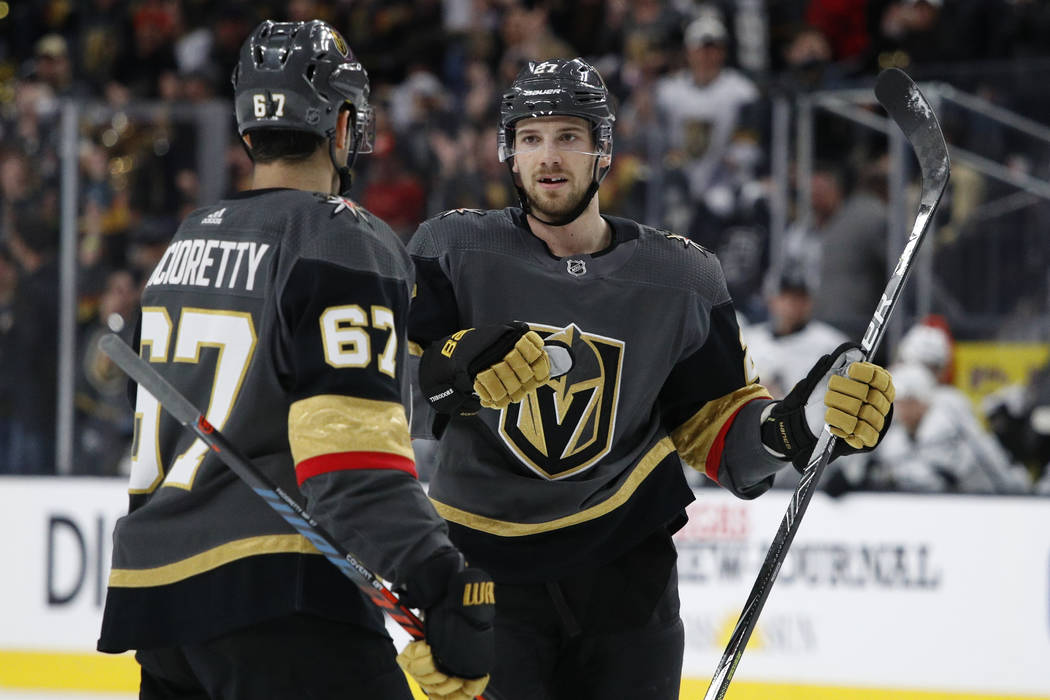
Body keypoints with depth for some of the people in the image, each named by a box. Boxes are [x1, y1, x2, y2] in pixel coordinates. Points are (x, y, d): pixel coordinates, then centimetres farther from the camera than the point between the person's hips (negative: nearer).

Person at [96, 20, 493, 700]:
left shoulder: (189, 240, 17)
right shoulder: (344, 243, -9)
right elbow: (352, 451, -20)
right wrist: (444, 589, -25)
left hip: (158, 583, 9)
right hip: (278, 602, -9)